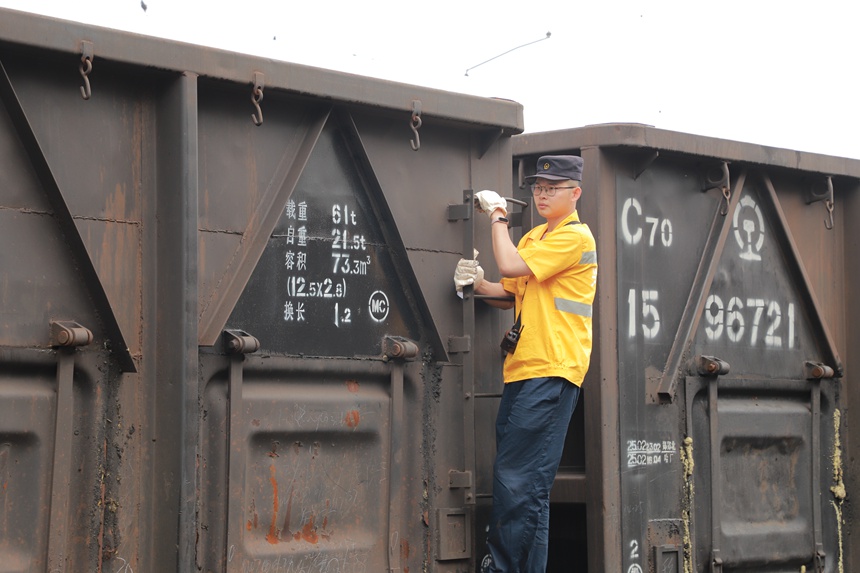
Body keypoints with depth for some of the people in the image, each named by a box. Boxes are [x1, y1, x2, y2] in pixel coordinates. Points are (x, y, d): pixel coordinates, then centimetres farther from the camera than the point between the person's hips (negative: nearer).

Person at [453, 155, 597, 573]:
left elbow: (511, 266, -16)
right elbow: (511, 296, 24)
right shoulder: (533, 238, 23)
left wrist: (497, 216, -3)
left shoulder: (574, 236, -6)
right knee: (509, 479, 8)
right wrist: (478, 283, 4)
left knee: (520, 482, -15)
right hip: (522, 369, 9)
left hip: (552, 372, -9)